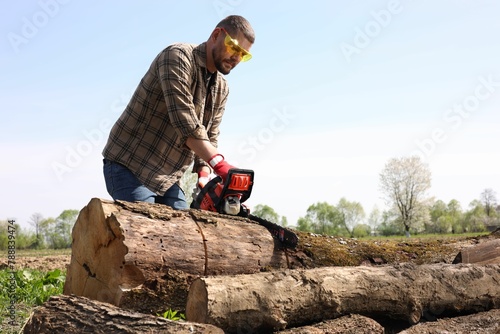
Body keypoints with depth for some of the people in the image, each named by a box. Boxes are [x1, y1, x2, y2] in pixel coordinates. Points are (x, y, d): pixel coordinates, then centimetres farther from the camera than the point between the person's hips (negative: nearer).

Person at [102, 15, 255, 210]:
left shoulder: (221, 89, 10)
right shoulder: (178, 56, -15)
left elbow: (209, 137, 10)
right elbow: (184, 122, -27)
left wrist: (204, 173, -11)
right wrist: (220, 165, -33)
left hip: (168, 179, 8)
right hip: (128, 167, -8)